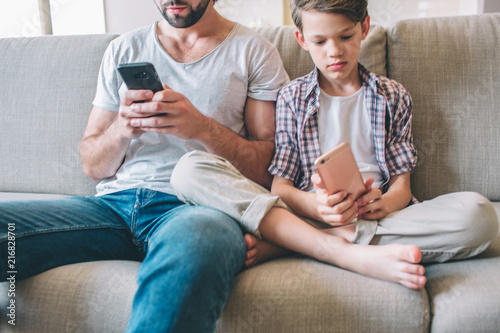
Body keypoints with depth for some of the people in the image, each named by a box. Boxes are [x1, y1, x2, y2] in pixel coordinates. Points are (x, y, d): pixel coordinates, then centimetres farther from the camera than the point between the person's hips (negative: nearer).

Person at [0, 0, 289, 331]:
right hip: (115, 202, 3)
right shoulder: (123, 49, 19)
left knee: (193, 239, -40)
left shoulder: (254, 50, 10)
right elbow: (93, 166, 18)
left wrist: (203, 128, -13)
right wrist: (122, 128, -4)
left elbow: (269, 171, 3)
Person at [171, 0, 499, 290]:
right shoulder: (292, 98, 12)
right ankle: (348, 253, -32)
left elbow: (402, 184, 10)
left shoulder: (393, 97, 15)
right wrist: (315, 205, -19)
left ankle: (280, 243, -27)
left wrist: (384, 203, -15)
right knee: (191, 169, -21)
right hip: (303, 216, -1)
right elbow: (280, 187, 4)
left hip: (375, 217, 1)